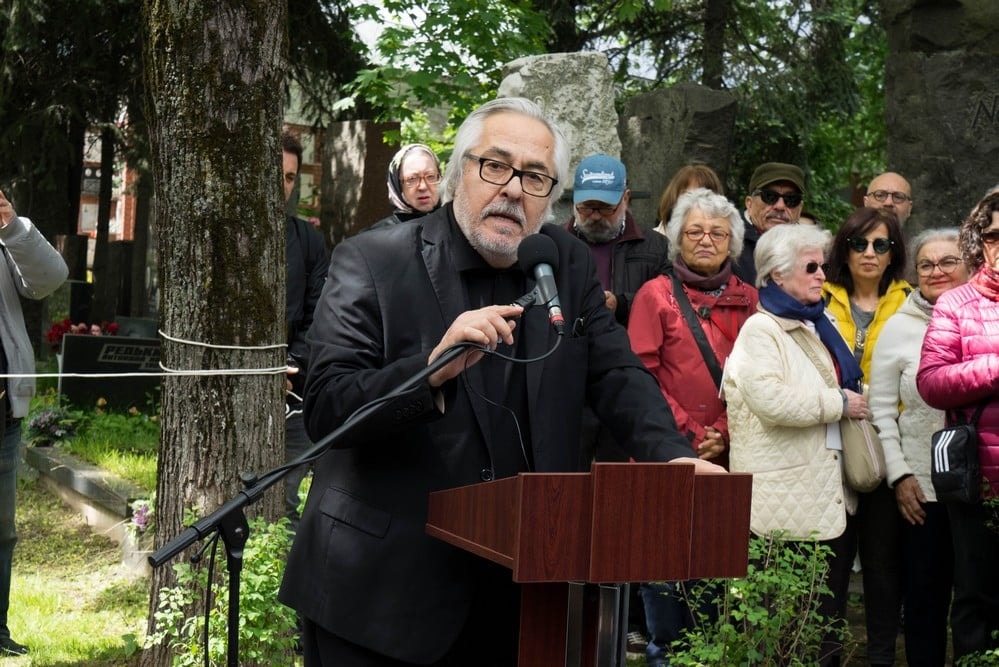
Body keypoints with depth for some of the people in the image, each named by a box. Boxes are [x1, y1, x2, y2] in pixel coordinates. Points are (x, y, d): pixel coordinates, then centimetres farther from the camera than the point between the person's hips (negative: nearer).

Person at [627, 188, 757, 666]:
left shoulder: (748, 300, 10)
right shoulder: (656, 295, 2)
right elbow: (643, 374, -4)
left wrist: (722, 434, -7)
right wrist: (688, 434, -11)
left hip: (728, 457, 2)